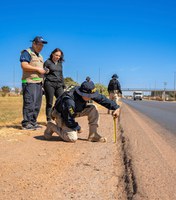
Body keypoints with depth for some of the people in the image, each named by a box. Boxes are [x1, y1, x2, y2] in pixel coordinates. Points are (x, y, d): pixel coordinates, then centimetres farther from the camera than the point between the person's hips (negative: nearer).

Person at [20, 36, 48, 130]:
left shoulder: (40, 56, 25)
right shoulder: (27, 53, -3)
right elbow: (24, 66, -16)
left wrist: (44, 71, 13)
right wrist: (38, 69, -13)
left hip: (39, 82, 9)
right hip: (29, 82, -9)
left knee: (37, 104, 7)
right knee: (29, 103, -13)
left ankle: (33, 122, 13)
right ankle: (26, 123, -9)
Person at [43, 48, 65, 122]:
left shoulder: (60, 63, 18)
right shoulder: (47, 62, 2)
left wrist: (63, 85, 17)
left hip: (59, 85, 5)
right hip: (49, 84, -5)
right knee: (49, 103, -2)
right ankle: (49, 120, 3)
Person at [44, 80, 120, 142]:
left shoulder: (87, 93, -20)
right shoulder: (69, 101, -39)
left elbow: (102, 99, -14)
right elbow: (69, 121, -29)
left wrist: (116, 107, -22)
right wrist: (78, 128, -13)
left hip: (75, 111, 7)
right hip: (62, 115, -7)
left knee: (93, 108, -14)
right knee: (73, 138, -23)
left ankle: (93, 135, -6)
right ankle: (52, 127, 1)